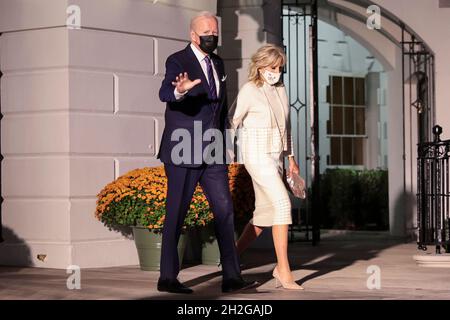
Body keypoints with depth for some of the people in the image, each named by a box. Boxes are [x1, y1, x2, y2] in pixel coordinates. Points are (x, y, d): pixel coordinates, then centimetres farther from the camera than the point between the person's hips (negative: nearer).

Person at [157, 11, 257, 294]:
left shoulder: (218, 63, 14)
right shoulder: (178, 62, -9)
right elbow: (164, 93, -28)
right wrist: (179, 90, -50)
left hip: (213, 153, 7)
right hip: (184, 153, -7)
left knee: (225, 210, 2)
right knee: (176, 215, 1)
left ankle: (232, 277, 4)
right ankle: (168, 278, 10)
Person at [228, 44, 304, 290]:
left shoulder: (280, 90, 11)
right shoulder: (249, 91, -9)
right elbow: (232, 122, -4)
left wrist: (291, 158, 19)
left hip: (276, 156, 8)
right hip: (257, 156, -8)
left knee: (265, 212, 10)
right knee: (282, 203, -19)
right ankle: (283, 269, -18)